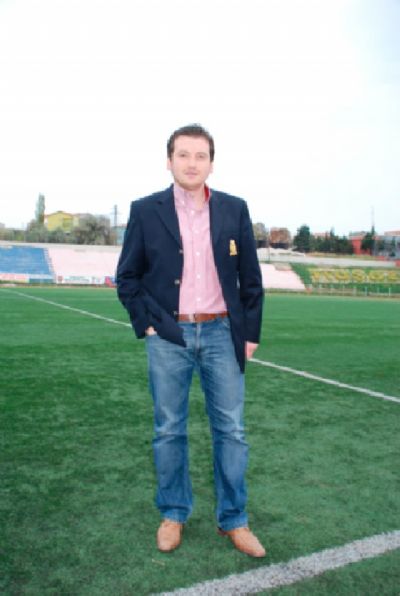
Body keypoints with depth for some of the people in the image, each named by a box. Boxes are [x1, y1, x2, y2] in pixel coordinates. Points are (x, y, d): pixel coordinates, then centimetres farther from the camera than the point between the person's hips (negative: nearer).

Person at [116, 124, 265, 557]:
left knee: (230, 429, 6)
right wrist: (145, 324, -3)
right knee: (169, 431, 9)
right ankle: (173, 515, 28)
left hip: (221, 333, 1)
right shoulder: (146, 211, 0)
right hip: (167, 337, -1)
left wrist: (250, 334, 4)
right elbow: (127, 277, 6)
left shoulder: (234, 210, 4)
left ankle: (233, 519, 24)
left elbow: (250, 278, 7)